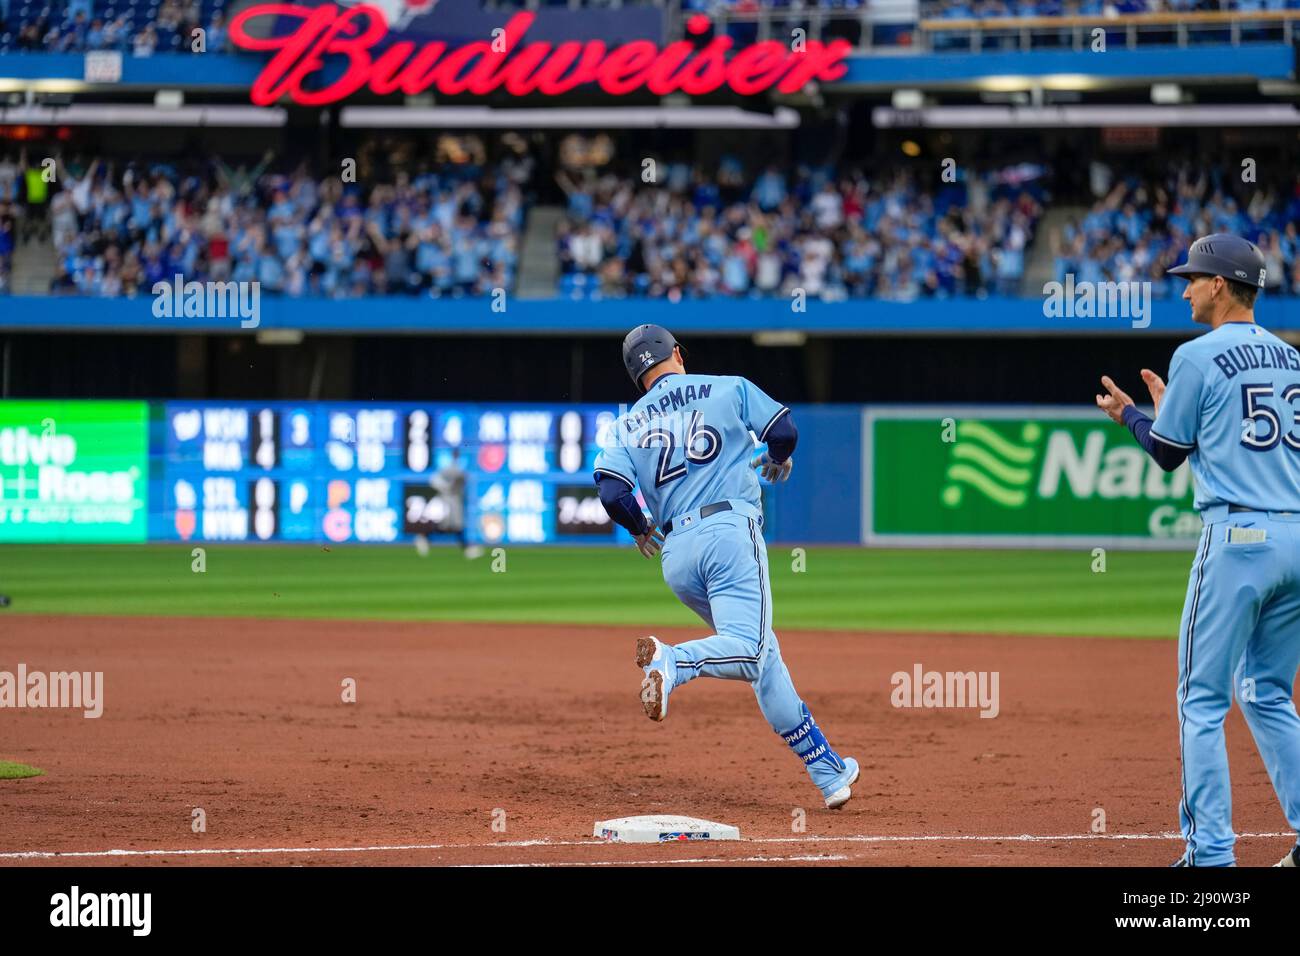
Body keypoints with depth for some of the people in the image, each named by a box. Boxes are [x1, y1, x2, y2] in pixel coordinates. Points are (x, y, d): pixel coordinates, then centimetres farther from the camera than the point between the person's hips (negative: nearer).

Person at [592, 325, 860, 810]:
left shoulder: (628, 425, 15)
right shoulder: (728, 388, 10)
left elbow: (611, 490, 1)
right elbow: (783, 430, 5)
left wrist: (640, 528, 21)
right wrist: (778, 459, 28)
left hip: (675, 556, 4)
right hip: (728, 531, -4)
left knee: (764, 659, 11)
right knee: (749, 652, -18)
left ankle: (828, 772, 12)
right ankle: (674, 660, -47)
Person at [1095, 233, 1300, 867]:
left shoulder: (1199, 357, -5)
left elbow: (1168, 454, 2)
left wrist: (1128, 414, 21)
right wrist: (1170, 409, 29)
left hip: (1238, 536, -7)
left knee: (1203, 699, -1)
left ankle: (1211, 851, -5)